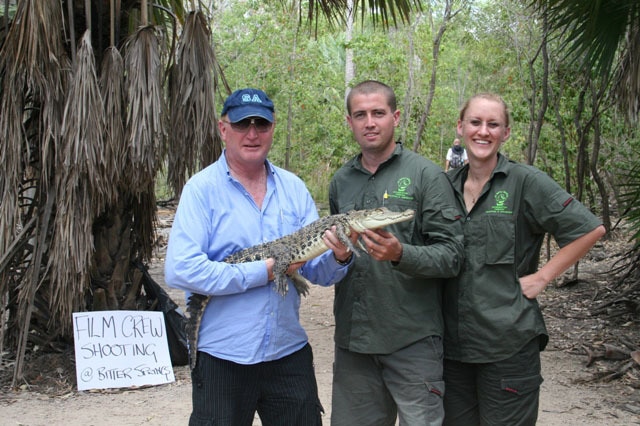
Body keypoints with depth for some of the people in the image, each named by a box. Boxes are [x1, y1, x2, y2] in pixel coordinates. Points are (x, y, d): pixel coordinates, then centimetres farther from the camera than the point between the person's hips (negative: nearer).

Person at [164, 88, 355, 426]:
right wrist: (262, 273, -17)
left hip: (290, 353, 4)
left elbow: (316, 271, 5)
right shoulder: (202, 189, -7)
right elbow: (179, 270, -19)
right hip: (223, 356, -4)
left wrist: (338, 258, -17)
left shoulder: (293, 188, 5)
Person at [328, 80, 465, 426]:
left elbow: (452, 255, -10)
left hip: (412, 339, -5)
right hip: (352, 339, 5)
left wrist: (401, 254, -25)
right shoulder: (341, 182, 11)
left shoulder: (426, 175, -4)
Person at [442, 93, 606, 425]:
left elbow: (590, 229, -8)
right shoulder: (447, 185, 7)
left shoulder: (526, 182, -7)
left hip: (508, 343, -4)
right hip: (452, 340, 5)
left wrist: (541, 277, -9)